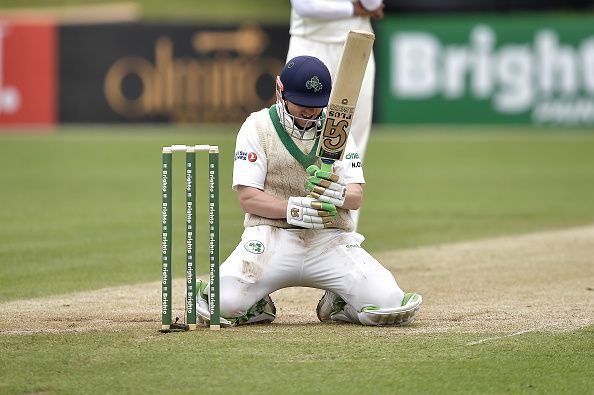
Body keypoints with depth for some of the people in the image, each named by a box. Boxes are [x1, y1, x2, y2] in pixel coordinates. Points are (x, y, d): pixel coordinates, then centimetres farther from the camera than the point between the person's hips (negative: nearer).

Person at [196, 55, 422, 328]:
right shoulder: (257, 127, 2)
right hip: (272, 235, -2)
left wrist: (338, 195, -22)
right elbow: (247, 197, -5)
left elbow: (356, 197, 3)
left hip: (331, 239, 2)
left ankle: (337, 305, 13)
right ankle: (257, 307, 9)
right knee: (225, 303, -28)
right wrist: (294, 208, -21)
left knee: (388, 305, -20)